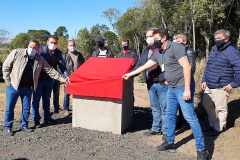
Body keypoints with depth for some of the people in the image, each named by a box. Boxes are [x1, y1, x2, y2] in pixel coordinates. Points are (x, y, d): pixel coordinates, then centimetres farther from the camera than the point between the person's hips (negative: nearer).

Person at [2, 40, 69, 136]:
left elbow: (50, 70, 3)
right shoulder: (17, 53, -8)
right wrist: (8, 80, -5)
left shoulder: (40, 60, 1)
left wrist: (61, 79, -3)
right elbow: (6, 66, -2)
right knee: (10, 108, 5)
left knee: (26, 108, 10)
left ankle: (24, 125, 28)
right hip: (13, 86, -3)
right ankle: (8, 127, 20)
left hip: (27, 88, 3)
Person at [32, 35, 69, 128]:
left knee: (47, 99, 16)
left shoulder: (58, 53, 1)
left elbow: (62, 66, -4)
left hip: (49, 79, 4)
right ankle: (36, 120, 10)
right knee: (36, 99, 1)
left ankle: (47, 118, 27)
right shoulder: (41, 49, -11)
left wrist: (66, 76, -18)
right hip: (39, 79, -4)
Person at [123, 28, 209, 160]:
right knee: (170, 116, 15)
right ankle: (170, 142, 30)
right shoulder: (159, 54, 14)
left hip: (182, 88, -9)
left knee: (190, 117, -8)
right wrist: (130, 74, 27)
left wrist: (187, 89, -22)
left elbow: (187, 67, -19)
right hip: (171, 89, 9)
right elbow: (145, 66, 22)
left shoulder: (175, 47, -12)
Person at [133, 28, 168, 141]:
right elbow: (139, 65, 19)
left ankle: (166, 131, 12)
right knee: (155, 108, 16)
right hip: (150, 84, 7)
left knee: (164, 108, 1)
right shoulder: (146, 51, 16)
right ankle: (156, 128, 28)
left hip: (162, 83, -7)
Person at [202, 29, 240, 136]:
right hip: (209, 86, 8)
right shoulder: (214, 49, 11)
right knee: (206, 104, 19)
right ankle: (213, 124, 37)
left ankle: (218, 128, 23)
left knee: (221, 109, 6)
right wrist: (204, 79, 12)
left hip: (220, 88, -8)